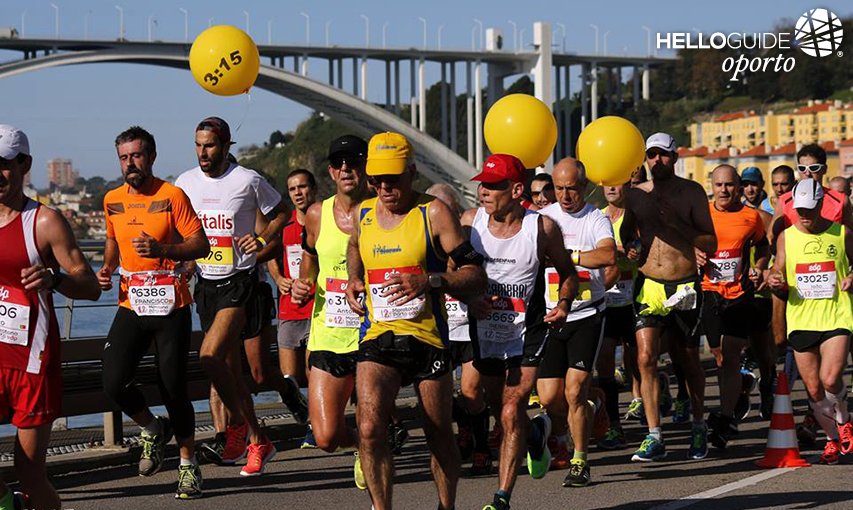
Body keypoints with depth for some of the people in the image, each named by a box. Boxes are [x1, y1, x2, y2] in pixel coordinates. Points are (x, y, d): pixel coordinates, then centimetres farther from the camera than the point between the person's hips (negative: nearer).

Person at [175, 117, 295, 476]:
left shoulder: (248, 180, -7)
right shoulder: (185, 182, 4)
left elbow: (281, 213, 7)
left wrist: (263, 240, -9)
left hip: (239, 283, -6)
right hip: (206, 284, 6)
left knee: (210, 357, -21)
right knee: (224, 366, 10)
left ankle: (239, 423, -2)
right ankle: (257, 441, 23)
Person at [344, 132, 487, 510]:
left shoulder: (434, 214, -5)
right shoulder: (363, 213, 9)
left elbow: (477, 277, -8)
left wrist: (429, 282, -23)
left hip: (428, 337, -2)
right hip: (377, 337, 2)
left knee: (440, 437, 9)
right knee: (370, 429, -19)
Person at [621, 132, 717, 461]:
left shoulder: (691, 192, -2)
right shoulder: (635, 195, 6)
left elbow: (711, 245, -5)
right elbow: (626, 235, 18)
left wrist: (678, 224, -18)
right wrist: (630, 251, -4)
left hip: (684, 287, -1)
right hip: (648, 286, 1)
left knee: (688, 361, 10)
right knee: (646, 358, -13)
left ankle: (699, 426, 32)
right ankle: (654, 437, -9)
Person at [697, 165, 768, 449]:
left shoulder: (751, 216, 3)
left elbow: (763, 245, 18)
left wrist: (759, 267, 0)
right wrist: (694, 255, -9)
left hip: (740, 293, -1)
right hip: (709, 291, 2)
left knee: (730, 356, -8)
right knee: (719, 355, 8)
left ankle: (724, 421, -4)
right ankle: (730, 413, 27)